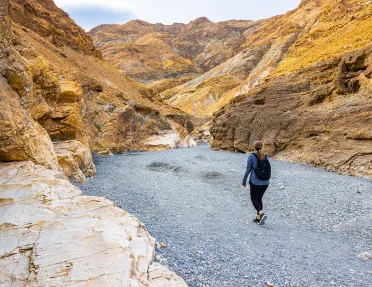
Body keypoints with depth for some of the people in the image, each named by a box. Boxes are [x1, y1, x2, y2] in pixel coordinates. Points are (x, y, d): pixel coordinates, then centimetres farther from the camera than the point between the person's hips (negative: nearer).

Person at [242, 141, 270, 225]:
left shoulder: (251, 156, -9)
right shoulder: (265, 157, 5)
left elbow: (248, 170, -9)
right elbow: (269, 170, 8)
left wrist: (244, 181, 1)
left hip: (255, 182, -5)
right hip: (265, 182, 5)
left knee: (254, 199, 9)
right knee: (259, 198, 19)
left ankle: (262, 214, -14)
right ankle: (258, 218, 19)